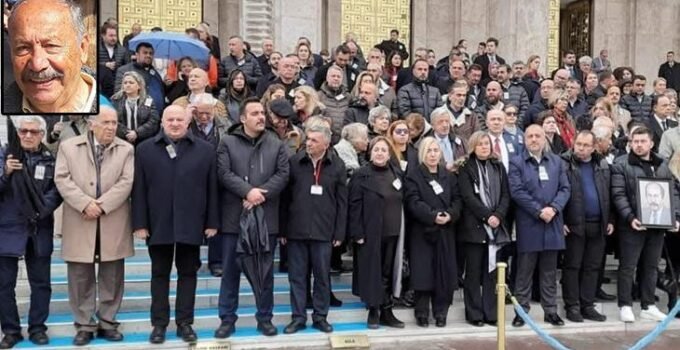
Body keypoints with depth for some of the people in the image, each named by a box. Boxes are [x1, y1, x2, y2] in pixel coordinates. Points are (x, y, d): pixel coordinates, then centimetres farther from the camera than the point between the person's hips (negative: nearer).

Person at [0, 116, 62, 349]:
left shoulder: (51, 159, 1)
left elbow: (57, 191, 1)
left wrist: (42, 208, -15)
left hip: (39, 231, 1)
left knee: (41, 282, 9)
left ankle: (38, 328, 22)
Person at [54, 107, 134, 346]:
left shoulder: (126, 149, 6)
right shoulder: (68, 147, 6)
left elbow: (126, 182, -5)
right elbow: (62, 179, -3)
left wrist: (101, 205, -14)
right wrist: (85, 204, -15)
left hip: (113, 223, 0)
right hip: (79, 223, 0)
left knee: (112, 277, 6)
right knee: (80, 278, 5)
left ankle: (107, 323, 18)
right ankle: (84, 325, 16)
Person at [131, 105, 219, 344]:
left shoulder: (205, 150, 4)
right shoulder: (145, 150, 4)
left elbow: (212, 188, 3)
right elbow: (139, 189, 1)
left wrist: (212, 222, -1)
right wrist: (140, 223, -4)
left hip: (191, 223, 0)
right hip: (158, 223, 0)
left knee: (187, 273, 8)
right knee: (160, 274, 9)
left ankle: (185, 323, 17)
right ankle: (159, 324, 18)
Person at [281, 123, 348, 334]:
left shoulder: (337, 166, 0)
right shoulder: (294, 162, 0)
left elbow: (342, 202, 2)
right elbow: (285, 197, 3)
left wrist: (339, 232, -1)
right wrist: (282, 229, 0)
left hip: (323, 231, 0)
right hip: (296, 229, 1)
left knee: (322, 276, 8)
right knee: (297, 275, 7)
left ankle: (320, 316, 21)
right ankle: (298, 317, 17)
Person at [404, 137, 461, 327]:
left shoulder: (449, 176, 14)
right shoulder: (413, 175, 0)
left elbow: (457, 199, 7)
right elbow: (413, 202, -11)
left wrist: (450, 215, -12)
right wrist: (433, 216, -21)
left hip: (446, 231, 4)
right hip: (422, 231, -3)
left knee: (445, 271, 3)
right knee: (423, 272, -3)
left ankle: (441, 312, 15)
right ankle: (422, 313, 8)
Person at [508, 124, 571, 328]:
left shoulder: (557, 162, 12)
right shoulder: (516, 163, 0)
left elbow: (565, 188, 6)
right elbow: (517, 191, -10)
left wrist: (553, 208, -11)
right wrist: (539, 211, -15)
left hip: (552, 223, 4)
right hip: (528, 225, -3)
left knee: (550, 271, 10)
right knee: (525, 270, 2)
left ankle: (550, 311, 18)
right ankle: (521, 310, 11)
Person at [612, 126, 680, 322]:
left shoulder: (662, 165, 13)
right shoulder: (621, 165, -3)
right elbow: (618, 195, -10)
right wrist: (630, 217, -20)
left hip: (657, 224, 5)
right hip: (632, 225, -5)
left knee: (651, 267, 12)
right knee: (628, 266, 0)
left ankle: (648, 306, 21)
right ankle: (625, 306, 9)